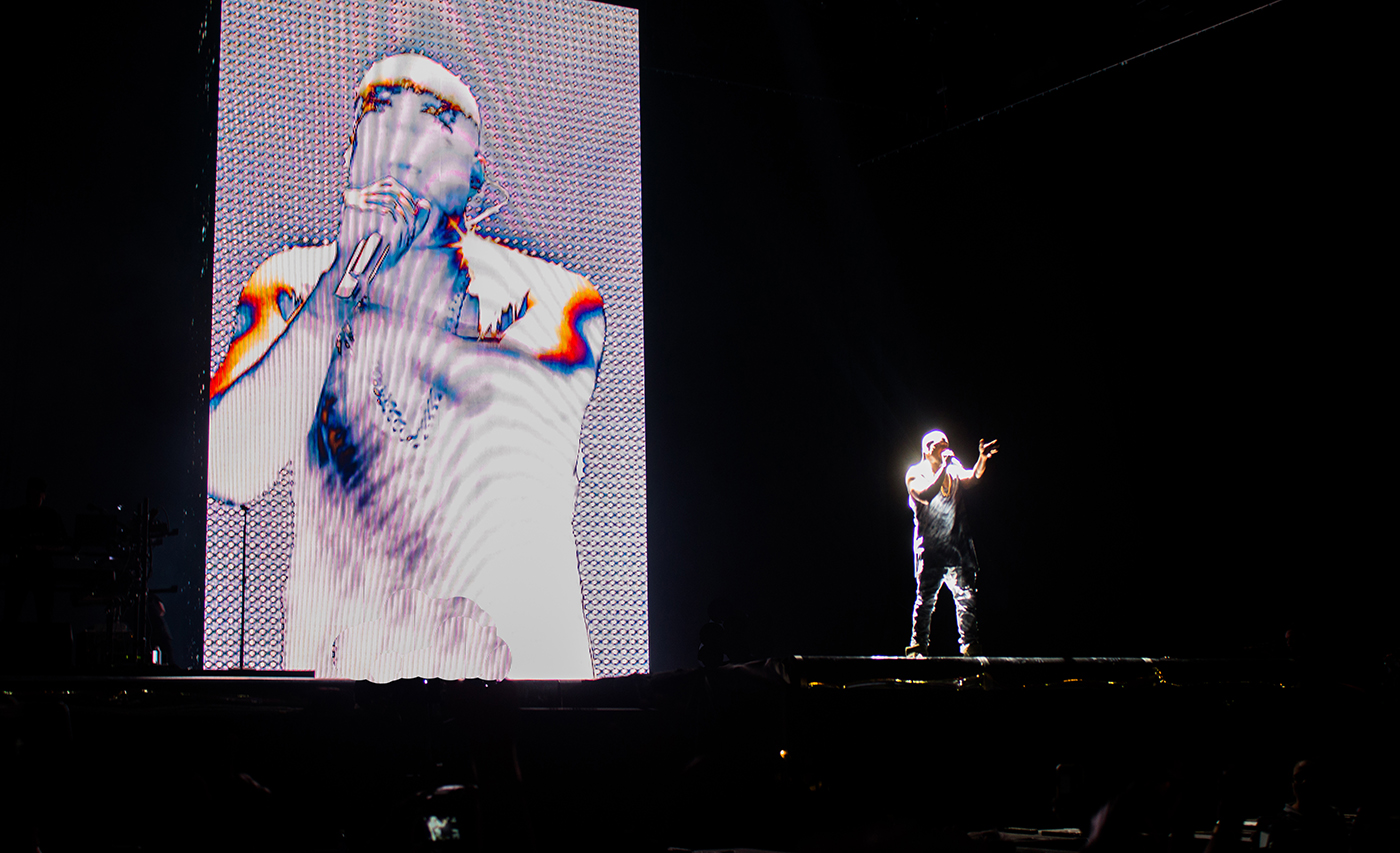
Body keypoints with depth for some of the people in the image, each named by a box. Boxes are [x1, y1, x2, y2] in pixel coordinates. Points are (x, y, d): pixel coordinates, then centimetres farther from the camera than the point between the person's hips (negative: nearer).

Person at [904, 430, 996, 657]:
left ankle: (969, 646, -1)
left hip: (957, 545, 3)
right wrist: (944, 467, -17)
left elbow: (972, 477, -5)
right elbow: (925, 495, -16)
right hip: (929, 549, -3)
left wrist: (982, 459, -23)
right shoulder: (915, 473, 3)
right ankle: (917, 647, 9)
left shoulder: (954, 470, 15)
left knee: (967, 596, -5)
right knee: (926, 598, -1)